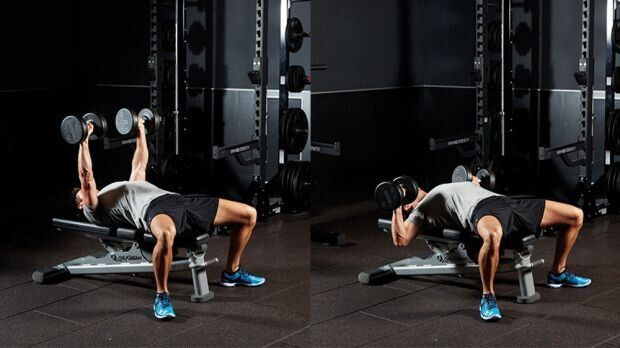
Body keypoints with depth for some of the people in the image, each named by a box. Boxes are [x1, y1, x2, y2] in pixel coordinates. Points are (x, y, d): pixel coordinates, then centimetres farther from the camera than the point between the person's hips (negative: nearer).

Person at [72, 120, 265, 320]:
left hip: (180, 201, 8)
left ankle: (232, 273, 15)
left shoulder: (122, 191, 42)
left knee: (248, 214, -1)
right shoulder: (94, 210, 16)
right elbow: (86, 177, 3)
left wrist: (140, 131, 52)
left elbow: (140, 165, 50)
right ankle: (162, 296, -24)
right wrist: (84, 141, 2)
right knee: (166, 235, -48)